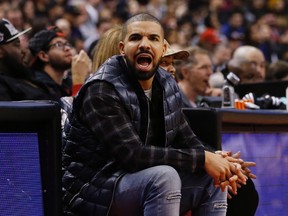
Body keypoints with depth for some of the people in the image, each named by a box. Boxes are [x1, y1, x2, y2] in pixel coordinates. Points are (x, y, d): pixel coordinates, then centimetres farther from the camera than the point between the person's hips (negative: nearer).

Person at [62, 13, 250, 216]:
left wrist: (216, 161, -14)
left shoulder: (168, 86, 6)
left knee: (213, 180, -2)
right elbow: (133, 154, -27)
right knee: (164, 176, -31)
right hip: (94, 192, -8)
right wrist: (203, 159, -24)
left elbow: (186, 140, 9)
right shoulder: (102, 91, -19)